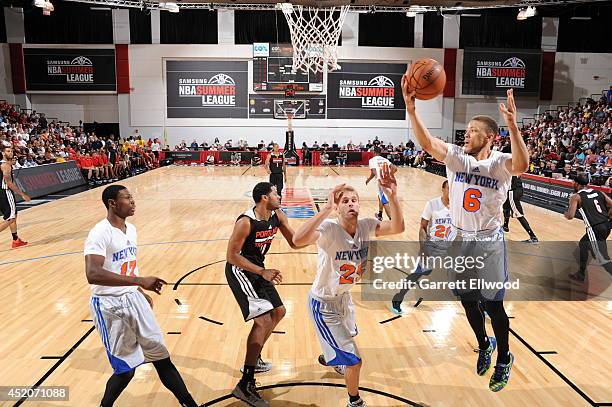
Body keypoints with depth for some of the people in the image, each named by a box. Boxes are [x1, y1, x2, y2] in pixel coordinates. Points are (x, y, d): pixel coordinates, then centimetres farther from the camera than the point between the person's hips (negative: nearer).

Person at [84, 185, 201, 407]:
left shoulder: (131, 229, 7)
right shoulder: (100, 233, -19)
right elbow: (93, 274, -33)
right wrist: (140, 281, -36)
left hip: (133, 299, 7)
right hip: (110, 305, -7)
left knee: (161, 355, 10)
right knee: (125, 369, 3)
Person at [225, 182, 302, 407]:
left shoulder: (277, 216, -2)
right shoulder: (246, 222, -25)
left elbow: (295, 243, 5)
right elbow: (232, 255, -23)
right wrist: (262, 272, -27)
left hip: (257, 269, 9)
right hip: (239, 270, -9)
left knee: (278, 312, 19)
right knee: (263, 320, -20)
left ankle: (253, 360, 36)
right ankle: (245, 385, -15)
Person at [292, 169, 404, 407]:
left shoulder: (366, 226, -14)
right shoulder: (329, 229, -32)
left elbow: (397, 228, -21)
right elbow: (298, 240, -50)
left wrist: (392, 196, -35)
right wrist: (327, 208, -54)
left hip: (344, 296, 8)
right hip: (323, 303, -7)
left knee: (347, 336, 37)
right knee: (354, 360, -3)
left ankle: (328, 357, 71)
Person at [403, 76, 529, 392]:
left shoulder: (500, 162, -12)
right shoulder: (457, 157, -4)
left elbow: (521, 166, -36)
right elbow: (427, 143, -20)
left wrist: (512, 126, -50)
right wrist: (411, 108, -32)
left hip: (489, 243, -3)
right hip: (461, 240, 4)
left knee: (492, 304, 6)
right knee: (468, 301, 17)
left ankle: (504, 358, 32)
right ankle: (484, 345, 44)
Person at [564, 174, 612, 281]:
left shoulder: (576, 197, -4)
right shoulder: (598, 192, 13)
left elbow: (570, 216, -14)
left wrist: (565, 214, 8)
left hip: (595, 229, -8)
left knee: (603, 260, -4)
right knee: (583, 244, 28)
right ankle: (581, 274, 39)